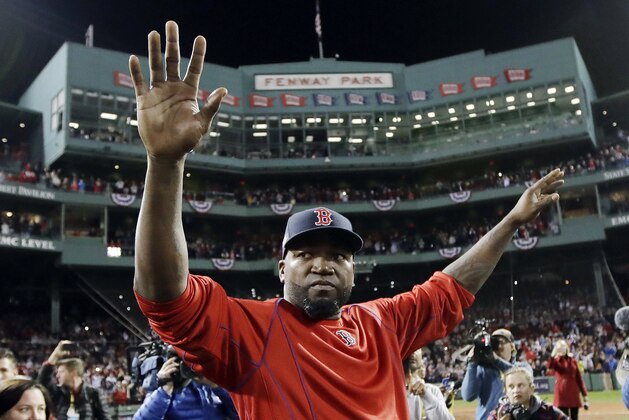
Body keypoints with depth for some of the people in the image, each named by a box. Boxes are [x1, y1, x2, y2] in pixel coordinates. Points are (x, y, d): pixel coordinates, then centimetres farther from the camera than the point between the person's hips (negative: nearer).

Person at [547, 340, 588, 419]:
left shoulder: (573, 361, 7)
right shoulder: (556, 361, -1)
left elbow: (579, 378, 7)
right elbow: (550, 366, -26)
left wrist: (585, 396, 3)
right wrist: (553, 353, -37)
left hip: (574, 394, 3)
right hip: (562, 394, -3)